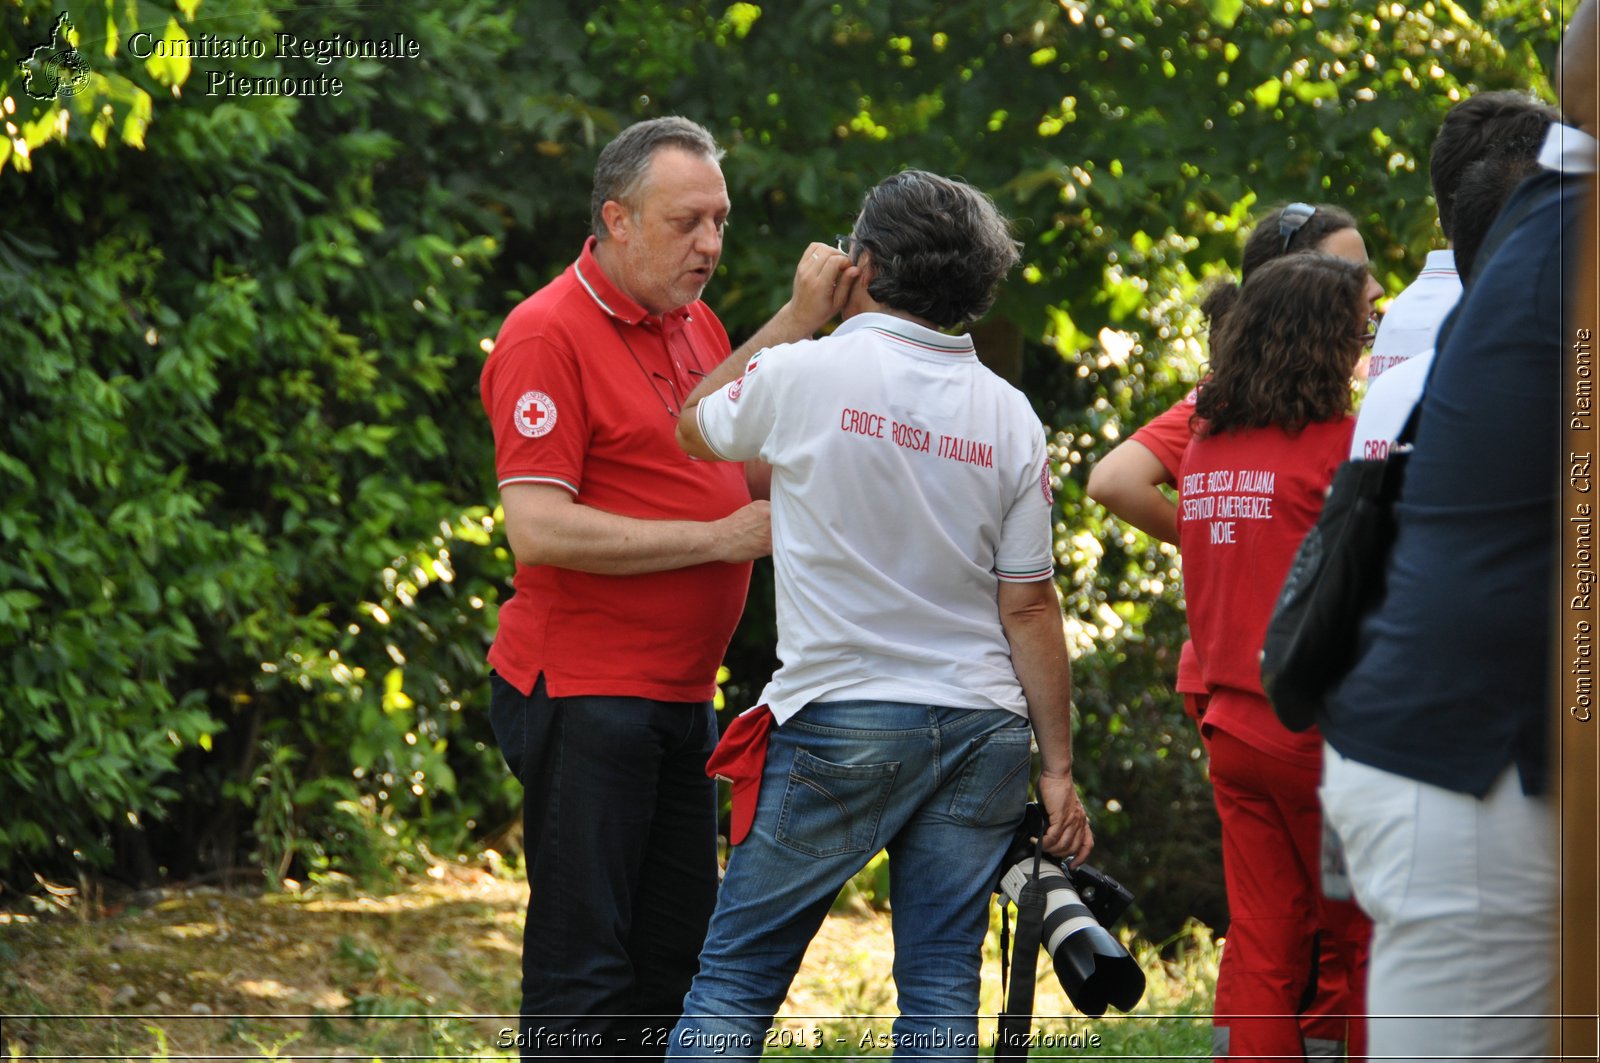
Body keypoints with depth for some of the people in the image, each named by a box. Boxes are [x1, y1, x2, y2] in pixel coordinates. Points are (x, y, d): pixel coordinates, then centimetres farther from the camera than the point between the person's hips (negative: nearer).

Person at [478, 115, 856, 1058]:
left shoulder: (696, 324, 14)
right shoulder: (549, 333, -13)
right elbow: (539, 527, -20)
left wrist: (804, 323, 0)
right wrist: (718, 537, -17)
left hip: (681, 697, 9)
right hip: (582, 694, -9)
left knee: (675, 957, 11)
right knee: (583, 962, -6)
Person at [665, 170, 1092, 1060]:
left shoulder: (806, 373, -7)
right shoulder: (1009, 416, 3)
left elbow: (695, 428, 14)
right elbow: (1029, 603, 2)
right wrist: (1058, 767, 6)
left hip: (840, 721, -4)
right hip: (983, 728, 4)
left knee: (736, 980, 3)